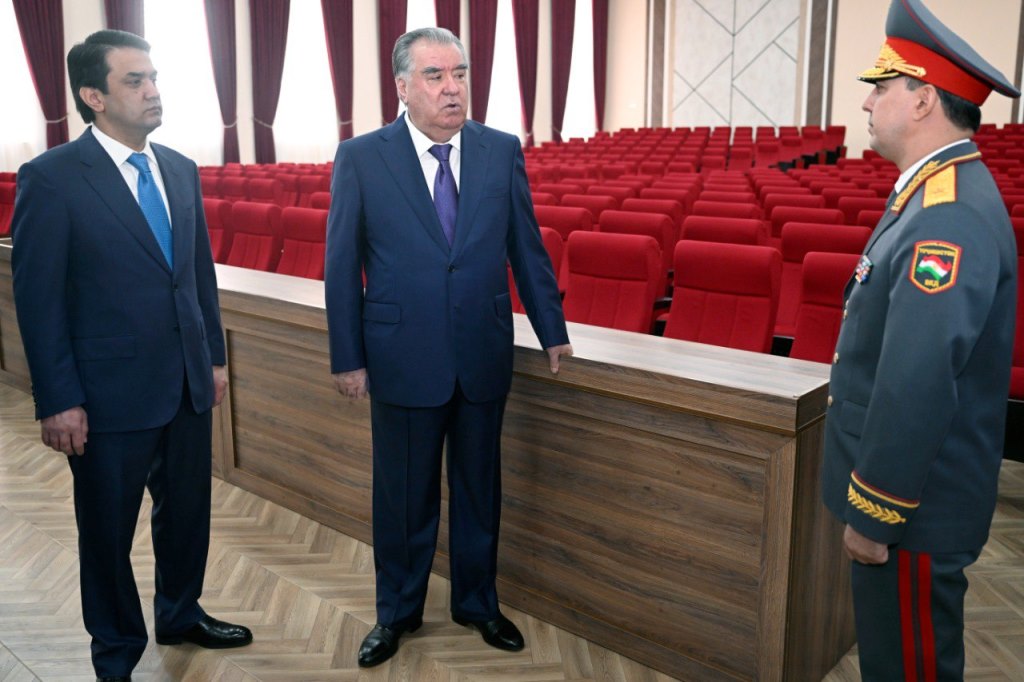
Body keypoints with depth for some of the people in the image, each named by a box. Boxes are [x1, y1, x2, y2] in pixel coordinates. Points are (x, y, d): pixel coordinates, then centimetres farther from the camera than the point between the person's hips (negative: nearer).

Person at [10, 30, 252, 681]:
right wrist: (58, 401, -12)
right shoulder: (50, 178, -11)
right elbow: (38, 298, -11)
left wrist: (215, 355, 12)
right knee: (108, 531, 12)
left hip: (188, 383, 5)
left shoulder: (180, 169, 7)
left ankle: (180, 613, 44)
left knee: (188, 511, 19)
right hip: (110, 394, -5)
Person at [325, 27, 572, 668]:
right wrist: (348, 358, -4)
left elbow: (527, 247, 6)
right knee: (403, 495, 13)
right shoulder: (361, 158, -5)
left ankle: (477, 602, 38)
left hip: (483, 355, 2)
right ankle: (397, 612, 36)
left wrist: (552, 329, 8)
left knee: (480, 488, 16)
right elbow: (342, 266, -3)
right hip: (403, 357, -2)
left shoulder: (503, 151, 1)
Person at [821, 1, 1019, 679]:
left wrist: (872, 515, -19)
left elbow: (917, 389, -30)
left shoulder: (949, 218, -26)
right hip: (907, 494, 9)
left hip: (913, 508, -9)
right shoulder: (939, 196, 8)